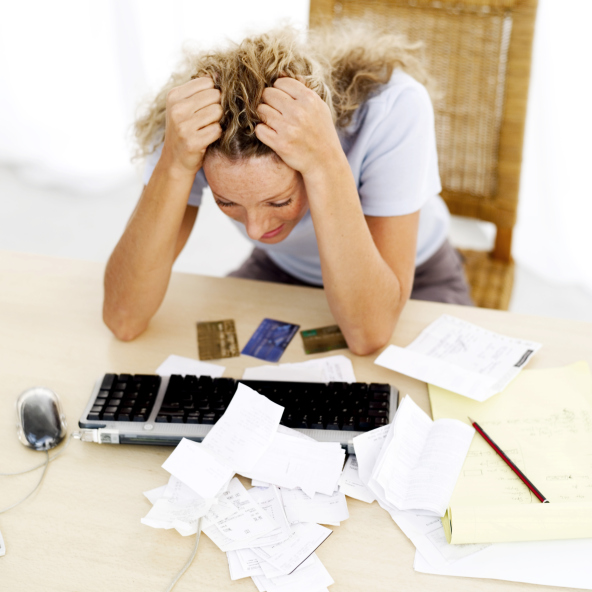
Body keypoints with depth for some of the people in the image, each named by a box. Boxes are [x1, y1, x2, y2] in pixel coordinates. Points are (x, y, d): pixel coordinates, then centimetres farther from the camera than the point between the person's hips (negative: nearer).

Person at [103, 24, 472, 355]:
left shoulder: (393, 107, -34)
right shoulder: (194, 120, -27)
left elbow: (369, 336, -36)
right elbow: (124, 319, -30)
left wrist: (327, 165, -46)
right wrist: (174, 165, -41)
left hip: (413, 280, -1)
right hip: (281, 275, 2)